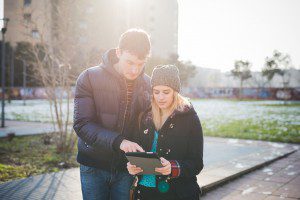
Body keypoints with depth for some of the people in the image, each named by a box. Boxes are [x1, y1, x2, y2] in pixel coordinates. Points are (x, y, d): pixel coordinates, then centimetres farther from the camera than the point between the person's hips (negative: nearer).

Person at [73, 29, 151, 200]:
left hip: (127, 168, 2)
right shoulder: (90, 78, -10)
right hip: (94, 166, -2)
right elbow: (82, 125, -16)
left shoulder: (148, 84, -1)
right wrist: (118, 141, -29)